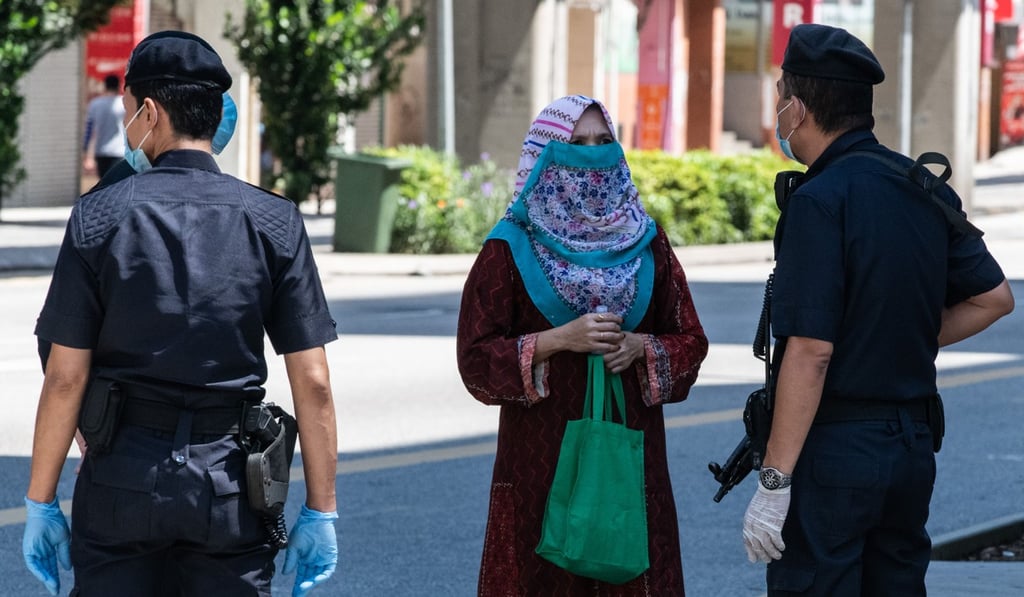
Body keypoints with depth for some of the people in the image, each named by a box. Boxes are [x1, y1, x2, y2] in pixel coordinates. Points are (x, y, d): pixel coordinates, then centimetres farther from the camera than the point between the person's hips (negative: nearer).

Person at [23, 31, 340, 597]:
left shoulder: (99, 216, -5)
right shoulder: (274, 222, -1)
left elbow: (65, 377, -6)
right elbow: (313, 383, -4)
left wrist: (40, 504, 1)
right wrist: (320, 512, 3)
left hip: (123, 474, -1)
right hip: (230, 484, 1)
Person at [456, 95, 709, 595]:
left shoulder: (645, 241, 9)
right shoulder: (511, 247, -1)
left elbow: (690, 342, 10)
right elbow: (476, 357, -5)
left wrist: (641, 347, -10)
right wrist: (558, 339, -17)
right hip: (540, 458, -3)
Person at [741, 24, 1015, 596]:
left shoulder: (819, 201, -16)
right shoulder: (927, 190, 8)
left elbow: (810, 350, -21)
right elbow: (994, 297, 16)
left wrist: (774, 481, -19)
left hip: (834, 447, -8)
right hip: (913, 442, 8)